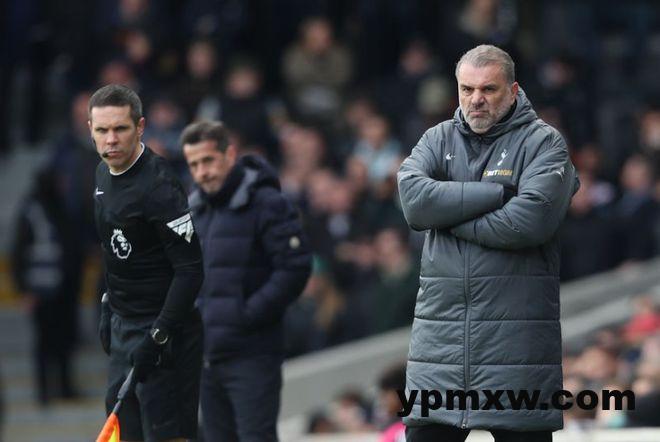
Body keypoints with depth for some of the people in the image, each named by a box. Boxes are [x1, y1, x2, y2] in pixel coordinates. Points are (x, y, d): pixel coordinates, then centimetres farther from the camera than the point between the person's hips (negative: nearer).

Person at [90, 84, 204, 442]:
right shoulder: (104, 173, 7)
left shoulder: (158, 187, -21)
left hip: (163, 324, -9)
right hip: (123, 320, 9)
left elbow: (190, 269, -23)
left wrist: (158, 335, -25)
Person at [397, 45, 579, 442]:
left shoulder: (543, 142, 0)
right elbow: (414, 197, -7)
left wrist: (448, 215, -7)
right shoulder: (440, 139, 13)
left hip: (517, 337, -3)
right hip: (441, 331, 4)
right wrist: (498, 192, -11)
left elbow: (530, 219, -16)